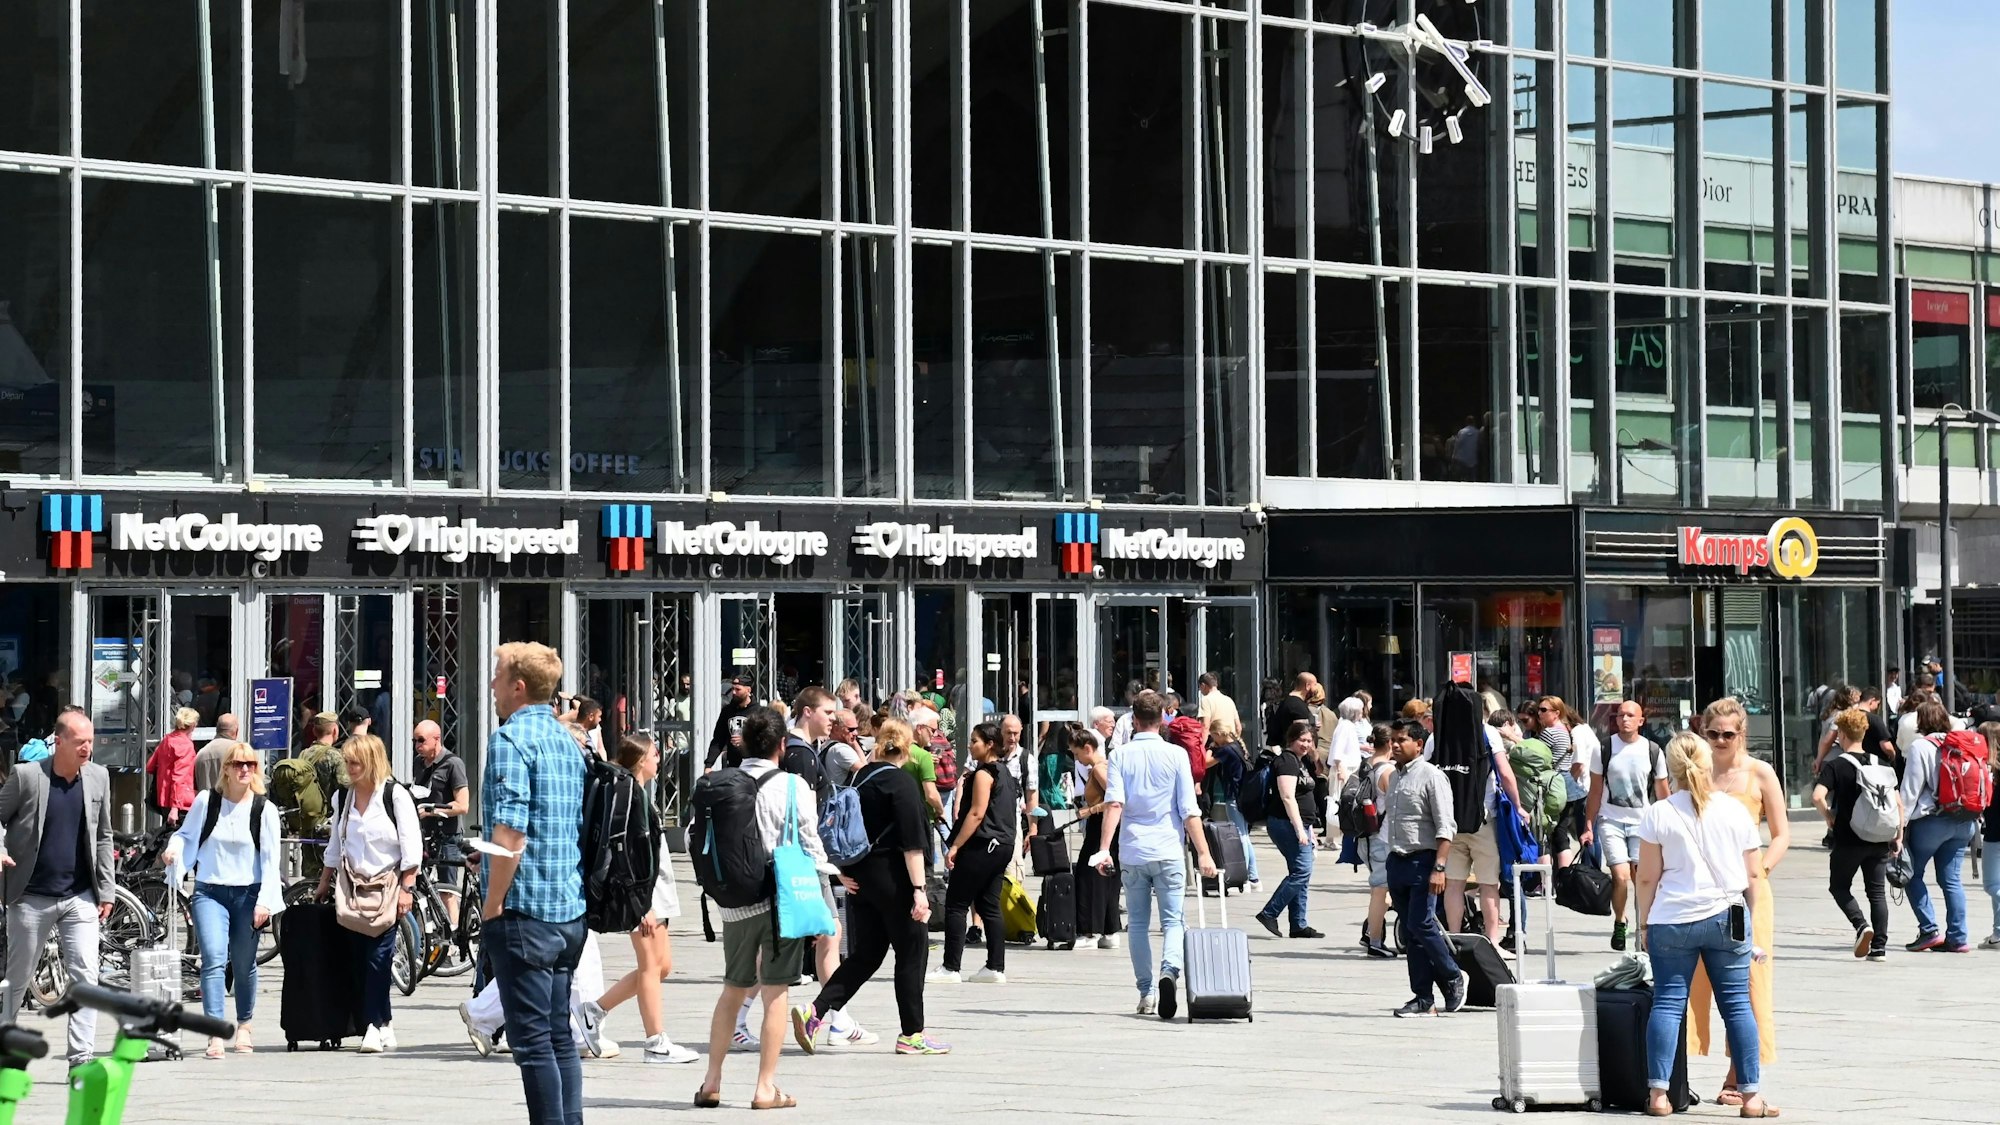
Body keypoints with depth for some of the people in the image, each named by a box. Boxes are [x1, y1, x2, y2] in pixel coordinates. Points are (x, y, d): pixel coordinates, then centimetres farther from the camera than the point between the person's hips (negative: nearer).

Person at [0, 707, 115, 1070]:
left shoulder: (98, 777, 3)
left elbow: (103, 837, 10)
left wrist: (106, 891, 7)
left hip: (80, 897, 2)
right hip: (31, 899, -2)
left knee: (86, 977, -9)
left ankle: (82, 1057, -8)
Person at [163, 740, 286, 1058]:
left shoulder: (264, 809, 0)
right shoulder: (206, 801, 1)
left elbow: (271, 859, -1)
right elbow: (187, 833, 13)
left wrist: (264, 901, -9)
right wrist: (173, 849, -10)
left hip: (248, 894, 1)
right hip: (209, 892, -1)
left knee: (244, 965, 10)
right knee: (214, 960, -16)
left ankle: (243, 1025, 34)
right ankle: (215, 1034, -19)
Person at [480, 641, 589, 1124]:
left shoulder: (510, 739, -12)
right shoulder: (568, 741, 15)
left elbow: (511, 832, -19)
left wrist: (492, 905, -13)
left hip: (525, 910, -8)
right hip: (570, 913, 8)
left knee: (532, 1039, -6)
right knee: (559, 1035, 12)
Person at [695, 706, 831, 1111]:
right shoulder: (792, 787, -8)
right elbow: (810, 847, -5)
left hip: (735, 900, 4)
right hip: (782, 896, -4)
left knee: (733, 988, 17)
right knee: (776, 992, 2)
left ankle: (712, 1082, 18)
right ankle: (766, 1087, 2)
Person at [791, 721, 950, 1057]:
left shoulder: (860, 779, 7)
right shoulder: (902, 783, -12)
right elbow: (912, 841, -16)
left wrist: (844, 871, 14)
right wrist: (919, 889, -17)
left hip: (860, 878, 7)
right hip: (893, 879, -7)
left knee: (865, 955, 11)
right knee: (912, 953, 5)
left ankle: (816, 1012, -4)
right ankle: (912, 1035, 10)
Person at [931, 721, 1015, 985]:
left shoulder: (983, 774, -12)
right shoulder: (1004, 772, 16)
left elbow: (977, 813, -19)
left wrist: (955, 846, -19)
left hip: (981, 845, -10)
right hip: (1002, 845, 10)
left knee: (955, 905, -6)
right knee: (990, 907, 10)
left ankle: (951, 968, -9)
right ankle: (996, 968, 6)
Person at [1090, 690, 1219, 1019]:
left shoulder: (1121, 755, 2)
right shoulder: (1176, 755, 0)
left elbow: (1114, 803, -10)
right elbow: (1189, 810, -3)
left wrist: (1105, 847, -15)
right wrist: (1203, 853, 0)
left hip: (1132, 852, 1)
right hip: (1168, 851, -1)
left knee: (1138, 923, 13)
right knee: (1173, 921, 0)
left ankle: (1146, 993, 14)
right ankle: (1169, 971, -28)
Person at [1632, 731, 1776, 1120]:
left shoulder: (1658, 814, -4)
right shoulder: (1734, 811, 1)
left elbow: (1647, 877, -2)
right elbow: (1754, 875, 6)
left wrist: (1644, 924, 8)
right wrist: (1752, 922, 16)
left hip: (1672, 921, -1)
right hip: (1727, 917, 1)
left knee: (1668, 1002, 1)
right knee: (1737, 1003, 4)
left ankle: (1658, 1094, -4)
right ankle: (1750, 1095, 4)